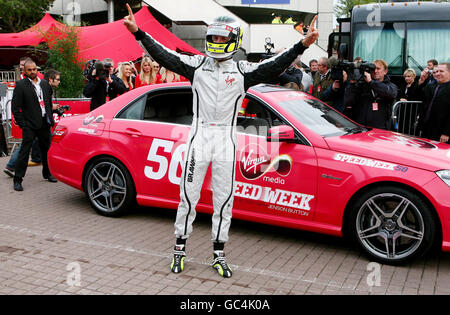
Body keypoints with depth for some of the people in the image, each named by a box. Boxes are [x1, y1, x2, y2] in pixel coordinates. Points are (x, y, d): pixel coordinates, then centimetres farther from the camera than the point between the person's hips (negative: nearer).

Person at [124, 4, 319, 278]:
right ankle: (180, 249, 21)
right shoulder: (197, 64, 4)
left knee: (224, 199, 6)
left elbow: (273, 67, -6)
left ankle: (219, 255, 20)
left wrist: (302, 46, -16)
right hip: (199, 137, 0)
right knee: (188, 196, 5)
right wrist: (138, 33, -7)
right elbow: (164, 55, 0)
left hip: (226, 140, 0)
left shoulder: (242, 70, 2)